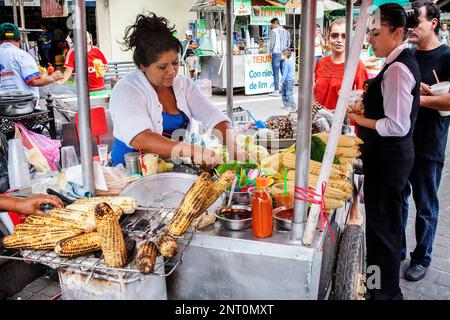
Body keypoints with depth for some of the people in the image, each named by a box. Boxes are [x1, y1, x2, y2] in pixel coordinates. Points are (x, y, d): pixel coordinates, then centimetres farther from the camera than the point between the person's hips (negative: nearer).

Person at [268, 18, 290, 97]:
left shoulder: (273, 31, -6)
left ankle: (276, 91, -3)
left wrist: (271, 51, 4)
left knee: (276, 73, -3)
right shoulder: (286, 31, 12)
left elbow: (272, 42, -10)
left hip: (276, 54, -6)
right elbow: (288, 44, 14)